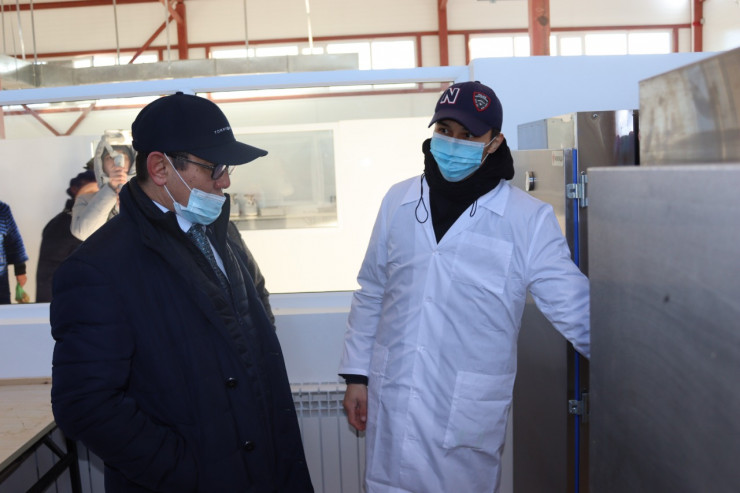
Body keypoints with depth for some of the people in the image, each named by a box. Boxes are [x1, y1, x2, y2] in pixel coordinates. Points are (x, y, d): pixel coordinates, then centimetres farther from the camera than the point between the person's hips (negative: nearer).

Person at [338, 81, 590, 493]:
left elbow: (575, 307, -4)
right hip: (392, 405, 3)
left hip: (469, 413, -3)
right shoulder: (398, 201, 2)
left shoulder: (529, 218, -9)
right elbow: (371, 295, 8)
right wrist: (356, 375, 9)